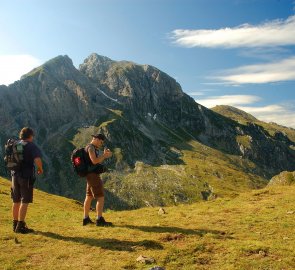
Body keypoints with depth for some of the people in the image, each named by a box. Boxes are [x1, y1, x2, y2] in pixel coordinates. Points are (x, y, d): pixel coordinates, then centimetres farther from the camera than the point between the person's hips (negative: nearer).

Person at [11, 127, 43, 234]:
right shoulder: (31, 146, -9)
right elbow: (37, 160, -23)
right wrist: (40, 169, -6)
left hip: (15, 175, 7)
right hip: (26, 176, -7)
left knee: (16, 201, 14)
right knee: (25, 201, -2)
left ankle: (15, 224, 23)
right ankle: (20, 226, -2)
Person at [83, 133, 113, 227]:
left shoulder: (94, 148, 18)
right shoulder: (90, 147, -14)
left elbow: (98, 161, 19)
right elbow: (94, 161, -25)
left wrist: (105, 156, 3)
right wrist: (104, 155, -14)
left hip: (92, 175, 11)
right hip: (93, 175, -11)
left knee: (89, 197, 14)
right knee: (101, 197, -11)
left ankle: (86, 219, 21)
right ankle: (100, 220, -11)